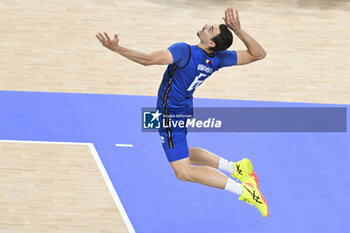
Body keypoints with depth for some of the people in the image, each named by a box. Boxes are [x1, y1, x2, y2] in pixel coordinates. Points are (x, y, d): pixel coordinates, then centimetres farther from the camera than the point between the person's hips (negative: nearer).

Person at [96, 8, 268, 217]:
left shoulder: (184, 51, -30)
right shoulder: (219, 59, -11)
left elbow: (147, 60, -38)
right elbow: (258, 53, -4)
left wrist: (117, 48, -37)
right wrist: (238, 30, -11)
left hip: (170, 114, -8)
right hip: (185, 109, 8)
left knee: (184, 171, -4)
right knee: (182, 154, 31)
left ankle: (244, 190, -13)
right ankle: (236, 168, 18)